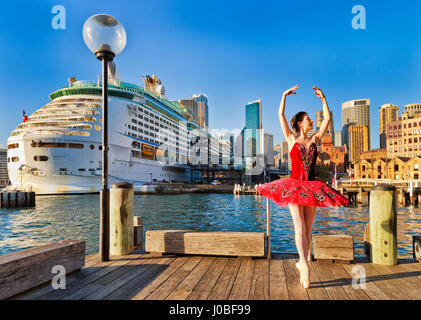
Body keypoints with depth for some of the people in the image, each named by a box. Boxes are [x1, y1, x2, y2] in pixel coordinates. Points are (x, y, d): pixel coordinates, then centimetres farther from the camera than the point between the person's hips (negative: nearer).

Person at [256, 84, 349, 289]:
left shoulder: (314, 140, 14)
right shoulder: (291, 139, 6)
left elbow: (327, 119, 14)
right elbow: (281, 114, 3)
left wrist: (323, 99, 13)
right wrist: (285, 95, 6)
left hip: (311, 187, 3)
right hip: (294, 185, -3)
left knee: (308, 228, 5)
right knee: (300, 226, -7)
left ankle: (302, 262, 16)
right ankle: (305, 264, -6)